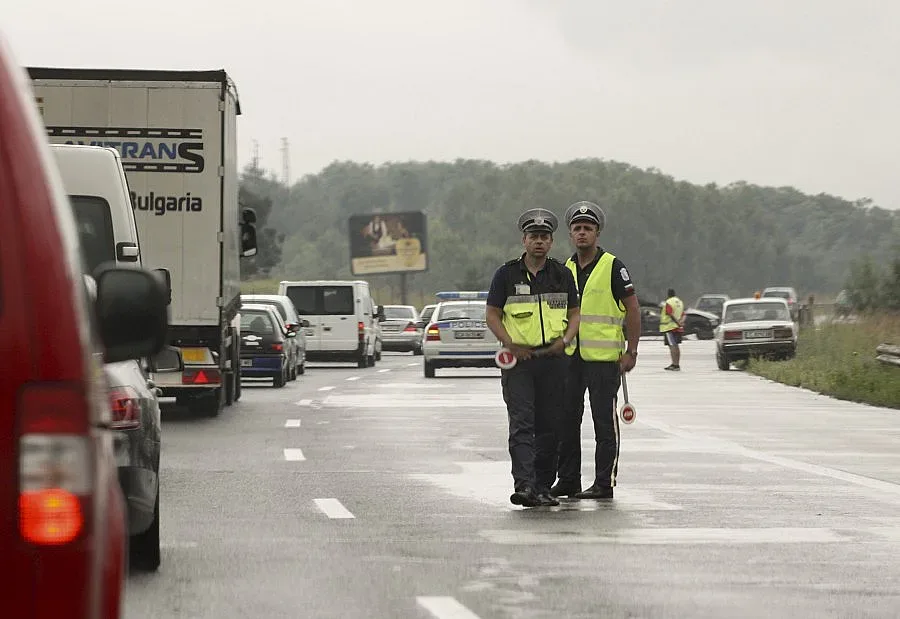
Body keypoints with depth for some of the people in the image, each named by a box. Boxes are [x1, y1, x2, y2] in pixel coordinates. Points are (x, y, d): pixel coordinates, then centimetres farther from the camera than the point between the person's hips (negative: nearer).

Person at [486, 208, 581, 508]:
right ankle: (524, 485, -21)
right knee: (521, 424, -12)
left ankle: (543, 487, 13)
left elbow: (574, 313, 14)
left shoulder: (562, 274, 10)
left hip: (554, 359, 3)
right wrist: (510, 344, -10)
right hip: (518, 359, -3)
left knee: (550, 426, 6)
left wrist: (565, 340, -6)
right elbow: (492, 314, 4)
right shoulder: (506, 274, 3)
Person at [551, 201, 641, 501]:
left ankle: (605, 483, 1)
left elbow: (633, 310, -5)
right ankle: (567, 480, 15)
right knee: (567, 419, 8)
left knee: (604, 421, -2)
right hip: (569, 357, 6)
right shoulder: (565, 270, 12)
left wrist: (631, 352, -11)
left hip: (604, 357, -6)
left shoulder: (613, 267, -5)